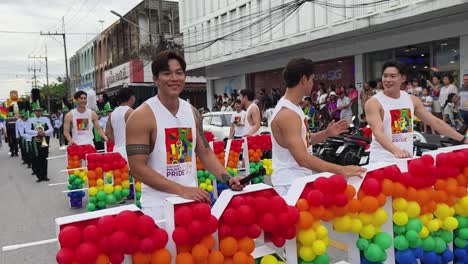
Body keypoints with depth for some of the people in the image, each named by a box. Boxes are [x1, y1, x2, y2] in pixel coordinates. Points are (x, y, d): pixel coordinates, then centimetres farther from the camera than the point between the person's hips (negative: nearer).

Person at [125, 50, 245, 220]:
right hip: (159, 208, -5)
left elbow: (205, 152, 12)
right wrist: (181, 190, -22)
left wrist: (227, 179, -3)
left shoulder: (192, 112, 6)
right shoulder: (141, 116, -12)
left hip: (192, 202, 5)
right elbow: (137, 168, -17)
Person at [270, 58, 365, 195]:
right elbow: (303, 159, -30)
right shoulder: (287, 114, -23)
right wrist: (342, 170, -29)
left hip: (299, 180, 9)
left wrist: (326, 133, 4)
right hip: (290, 184, -9)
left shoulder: (293, 107, 8)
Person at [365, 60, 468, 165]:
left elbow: (435, 122, 12)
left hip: (406, 158, 5)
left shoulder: (412, 100, 7)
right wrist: (395, 150, -42)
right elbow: (378, 133, -24)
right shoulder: (374, 103, -11)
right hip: (382, 161, -4)